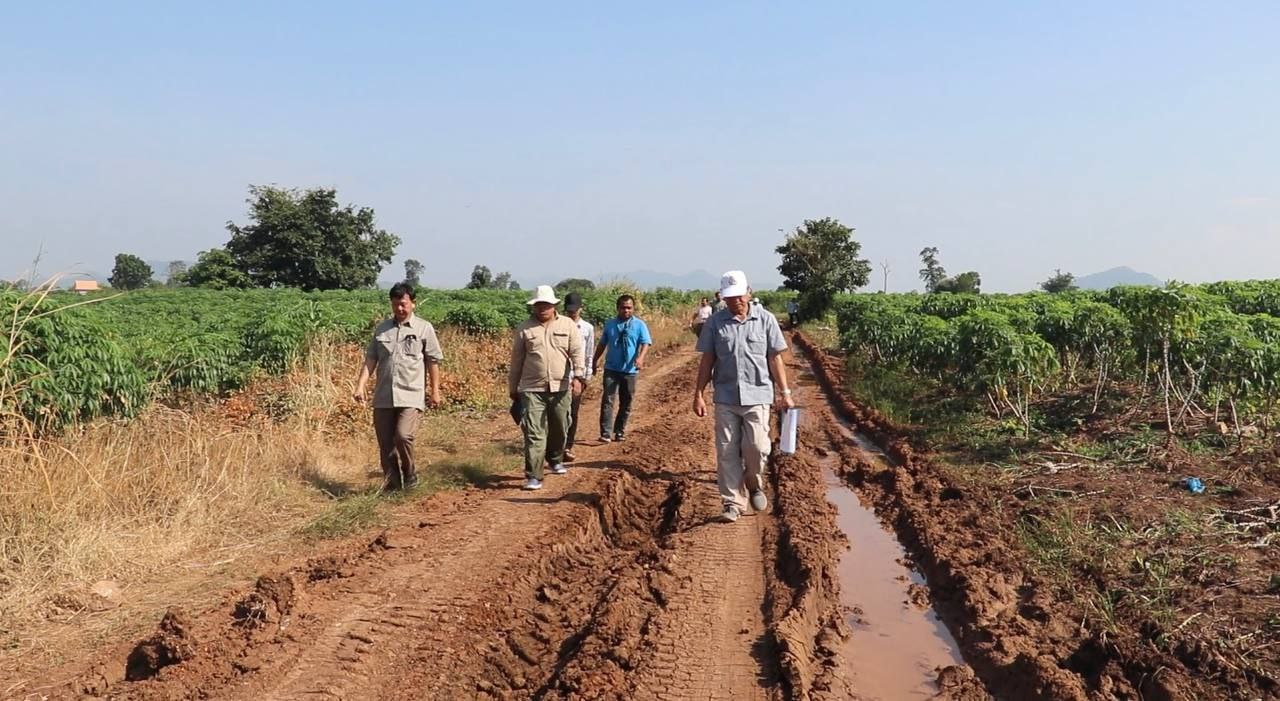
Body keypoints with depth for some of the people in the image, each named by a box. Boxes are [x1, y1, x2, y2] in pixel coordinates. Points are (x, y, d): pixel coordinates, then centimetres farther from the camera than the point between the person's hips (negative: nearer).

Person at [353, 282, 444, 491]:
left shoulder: (424, 328, 2)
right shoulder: (381, 329, 10)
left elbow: (433, 362, 4)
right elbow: (370, 359, 9)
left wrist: (435, 391, 3)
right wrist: (360, 385, -2)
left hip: (411, 395, -4)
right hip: (383, 396, 4)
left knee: (403, 435, -19)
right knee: (385, 443, 6)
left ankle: (410, 475, 5)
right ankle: (391, 484, 19)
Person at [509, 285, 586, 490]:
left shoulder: (568, 325, 3)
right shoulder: (524, 329, 3)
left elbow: (577, 352, -4)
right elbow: (516, 360, 7)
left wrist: (578, 377, -18)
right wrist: (513, 388, 10)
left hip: (561, 388, 2)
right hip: (532, 389, -2)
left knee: (559, 429, 16)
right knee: (534, 433, -8)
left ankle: (556, 460, 41)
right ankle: (533, 476, -7)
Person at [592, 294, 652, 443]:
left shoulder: (639, 325, -1)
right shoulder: (610, 324, 8)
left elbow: (645, 343, -10)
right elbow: (602, 343, 18)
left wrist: (640, 358, -27)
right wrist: (595, 360, 17)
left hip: (629, 370, -1)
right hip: (611, 368, 1)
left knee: (626, 402, 9)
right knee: (607, 400, -9)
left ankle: (620, 431, 22)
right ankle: (605, 433, -12)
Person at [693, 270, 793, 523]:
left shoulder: (765, 319, 2)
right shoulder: (715, 322, 4)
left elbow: (775, 359, 4)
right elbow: (707, 360, 7)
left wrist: (784, 392, 2)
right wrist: (698, 394, 3)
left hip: (757, 396, -1)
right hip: (725, 397, 1)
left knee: (757, 447, -8)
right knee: (727, 452, 2)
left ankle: (755, 485, 21)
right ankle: (732, 503, 12)